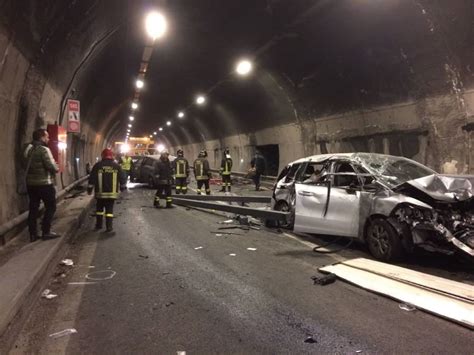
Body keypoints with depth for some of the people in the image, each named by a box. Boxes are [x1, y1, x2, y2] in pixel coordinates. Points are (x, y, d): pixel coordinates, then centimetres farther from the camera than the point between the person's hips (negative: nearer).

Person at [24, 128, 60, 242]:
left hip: (30, 183, 8)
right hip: (44, 183, -8)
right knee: (50, 207, 5)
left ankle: (33, 234, 13)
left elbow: (29, 165, 16)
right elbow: (51, 166, -21)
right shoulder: (44, 149, -15)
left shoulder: (29, 149, 12)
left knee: (33, 208, 10)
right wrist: (56, 169, 1)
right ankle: (46, 231, 5)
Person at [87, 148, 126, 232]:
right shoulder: (117, 166, 1)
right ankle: (109, 227, 1)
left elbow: (92, 179, 0)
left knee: (99, 209, 16)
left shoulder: (97, 166, -1)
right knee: (109, 209, 5)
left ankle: (98, 225, 22)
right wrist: (122, 187, 19)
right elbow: (122, 179, 4)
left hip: (100, 193, 0)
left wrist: (90, 189, 9)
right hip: (112, 193, 0)